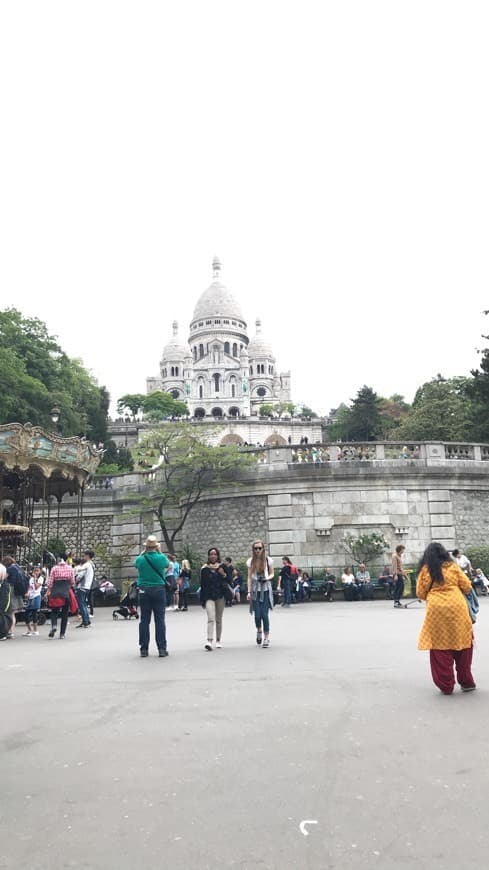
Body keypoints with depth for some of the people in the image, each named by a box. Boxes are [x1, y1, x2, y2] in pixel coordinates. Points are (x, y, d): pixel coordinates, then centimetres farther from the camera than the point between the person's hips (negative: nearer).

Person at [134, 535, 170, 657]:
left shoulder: (140, 559, -5)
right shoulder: (161, 558, -8)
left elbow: (136, 563, 18)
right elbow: (167, 564, 14)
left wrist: (143, 551, 17)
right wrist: (159, 551, 16)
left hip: (144, 591, 1)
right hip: (159, 590, -1)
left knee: (144, 620, 7)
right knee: (160, 620, 2)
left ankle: (144, 649, 10)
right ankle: (162, 648, 3)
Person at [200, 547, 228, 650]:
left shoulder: (222, 567, 4)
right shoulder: (204, 569, 1)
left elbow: (229, 581, 5)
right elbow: (202, 585, 2)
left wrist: (224, 574, -15)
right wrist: (202, 600, 2)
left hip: (220, 596, 2)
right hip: (209, 597, -2)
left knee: (219, 619, 10)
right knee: (211, 618, -16)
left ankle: (218, 640, 21)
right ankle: (209, 640, -22)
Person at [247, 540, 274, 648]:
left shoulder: (268, 560, -1)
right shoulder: (250, 561, 4)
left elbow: (272, 574, 8)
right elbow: (249, 577, 7)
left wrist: (267, 578, -14)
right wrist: (249, 592, 2)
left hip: (265, 589, -1)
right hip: (255, 589, 1)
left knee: (264, 614, -7)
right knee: (257, 614, -2)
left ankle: (266, 637, 5)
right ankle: (259, 630, 29)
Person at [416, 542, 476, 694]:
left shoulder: (426, 569, 4)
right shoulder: (453, 566, 8)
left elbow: (420, 593, 5)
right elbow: (467, 587, 8)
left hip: (437, 610, -1)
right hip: (457, 608, 2)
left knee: (440, 648, 7)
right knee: (462, 646, 15)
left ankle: (446, 686, 11)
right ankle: (466, 682, 22)